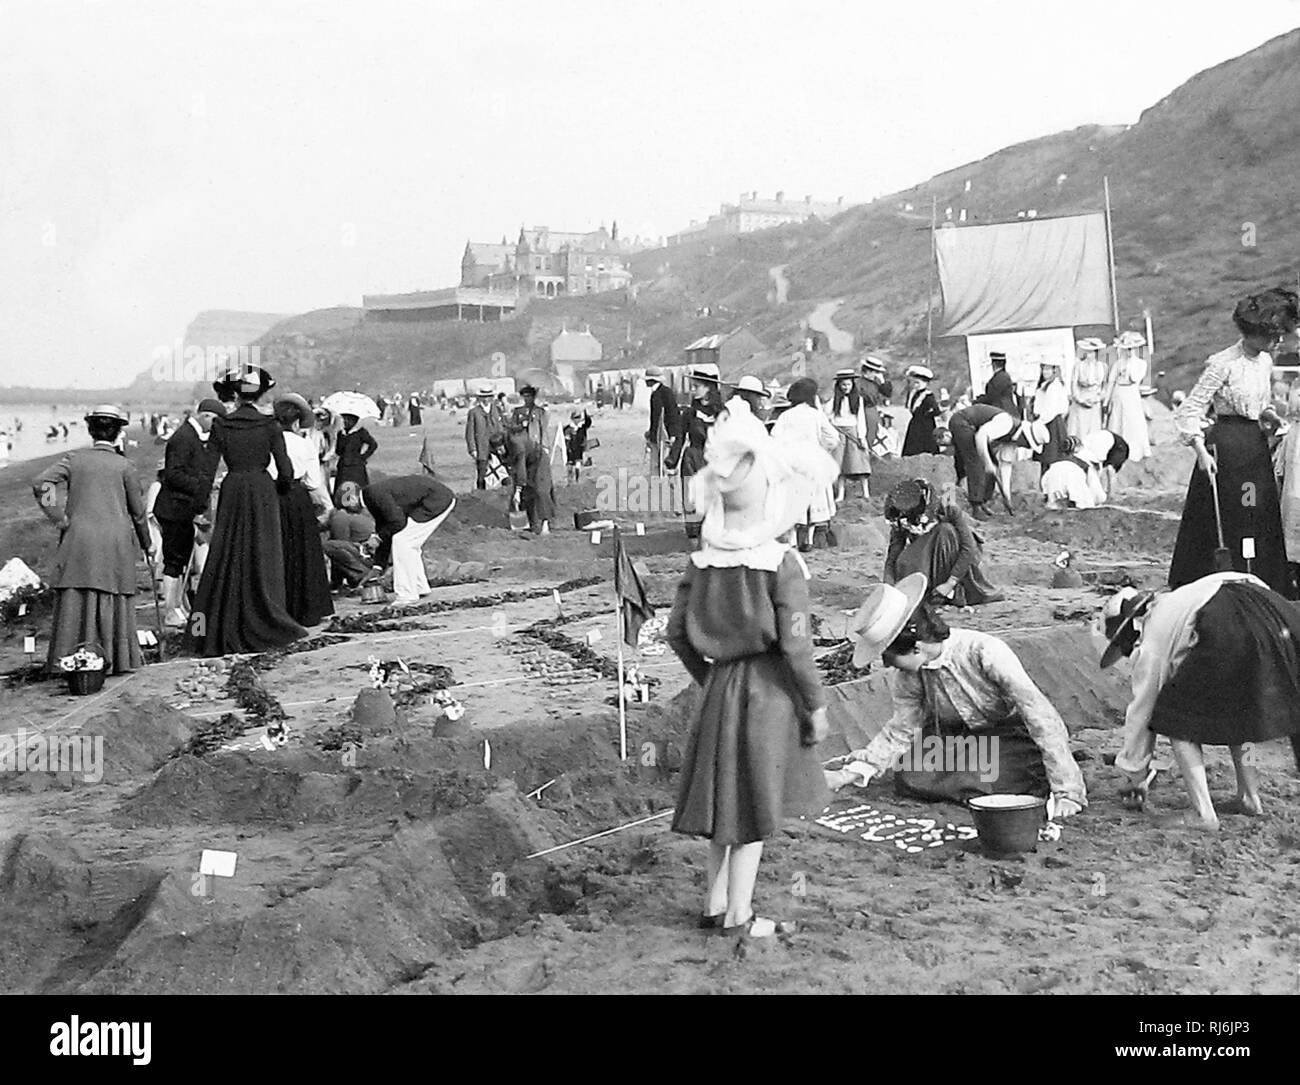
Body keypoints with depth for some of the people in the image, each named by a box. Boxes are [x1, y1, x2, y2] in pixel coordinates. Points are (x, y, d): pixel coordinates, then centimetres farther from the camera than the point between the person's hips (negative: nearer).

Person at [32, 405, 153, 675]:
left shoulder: (74, 458, 5)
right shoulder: (123, 465, 0)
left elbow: (40, 484, -7)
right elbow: (137, 511, 5)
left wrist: (58, 518, 0)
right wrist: (147, 545, 17)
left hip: (79, 539, 1)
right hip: (115, 541, -1)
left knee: (75, 600, 5)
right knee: (114, 600, 6)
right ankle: (118, 659, 8)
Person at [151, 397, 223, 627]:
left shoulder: (204, 439, 16)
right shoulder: (182, 438, -15)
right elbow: (173, 474, -21)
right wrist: (199, 487, -20)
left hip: (188, 510, 10)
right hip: (174, 509, -10)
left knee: (182, 559, 15)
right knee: (174, 560, -5)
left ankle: (178, 606, 24)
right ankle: (170, 612, -1)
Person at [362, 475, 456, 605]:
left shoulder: (375, 493, -17)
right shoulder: (372, 496, 13)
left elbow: (397, 522, -19)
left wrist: (379, 537, -4)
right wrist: (378, 566, 15)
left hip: (436, 500, -10)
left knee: (401, 541, -11)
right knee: (410, 543, 17)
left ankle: (407, 595, -8)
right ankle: (420, 587, 25)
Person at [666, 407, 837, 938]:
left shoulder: (701, 560, 0)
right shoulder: (780, 564, -16)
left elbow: (676, 633, 5)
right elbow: (796, 645, -15)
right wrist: (816, 706, -4)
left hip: (720, 688, 5)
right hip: (767, 691, -5)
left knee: (727, 795, 17)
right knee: (753, 802, 5)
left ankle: (715, 903, 27)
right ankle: (739, 915, 14)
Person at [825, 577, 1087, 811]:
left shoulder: (986, 652, -32)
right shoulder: (908, 675, -12)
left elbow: (1043, 718, -32)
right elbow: (901, 730, 3)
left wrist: (1067, 792, -34)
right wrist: (849, 774, -9)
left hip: (1015, 738, -5)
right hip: (960, 740, 6)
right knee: (910, 779, -16)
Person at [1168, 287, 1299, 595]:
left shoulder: (1265, 362, 9)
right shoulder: (1223, 364, -14)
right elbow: (1189, 410, -14)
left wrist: (1270, 415, 2)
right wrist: (1201, 451, -21)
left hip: (1256, 444, 8)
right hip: (1226, 445, -7)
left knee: (1264, 518, 7)